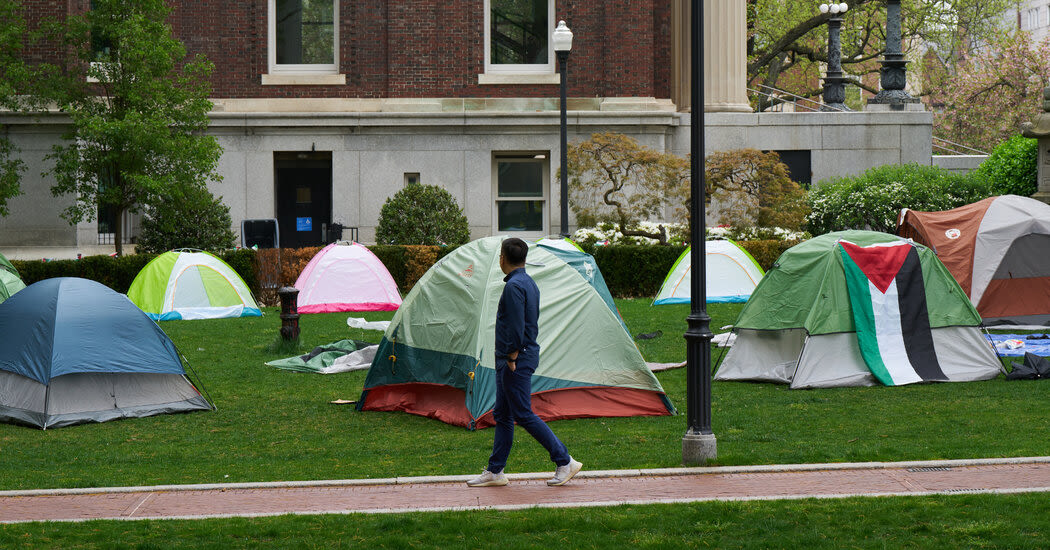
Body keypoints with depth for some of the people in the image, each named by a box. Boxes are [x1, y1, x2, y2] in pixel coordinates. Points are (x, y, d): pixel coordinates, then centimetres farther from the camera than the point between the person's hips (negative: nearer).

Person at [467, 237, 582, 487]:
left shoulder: (514, 286, -18)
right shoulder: (529, 283, 13)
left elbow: (516, 327, -23)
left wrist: (512, 359, -15)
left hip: (516, 361, -10)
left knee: (524, 415, -6)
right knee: (502, 415, 12)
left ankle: (565, 462, -1)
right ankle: (495, 472, 17)